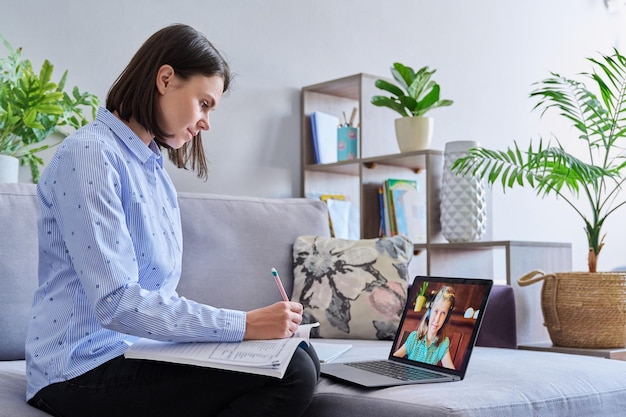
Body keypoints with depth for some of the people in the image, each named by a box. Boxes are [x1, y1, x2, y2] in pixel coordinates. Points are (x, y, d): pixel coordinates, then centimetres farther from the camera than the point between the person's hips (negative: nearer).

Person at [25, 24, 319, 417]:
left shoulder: (154, 167, 13)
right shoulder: (89, 154, -14)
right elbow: (115, 302, -23)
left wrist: (250, 324, -1)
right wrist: (244, 324, -23)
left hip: (143, 348, 9)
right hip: (85, 370, -8)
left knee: (302, 358, -6)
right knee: (289, 376, -21)